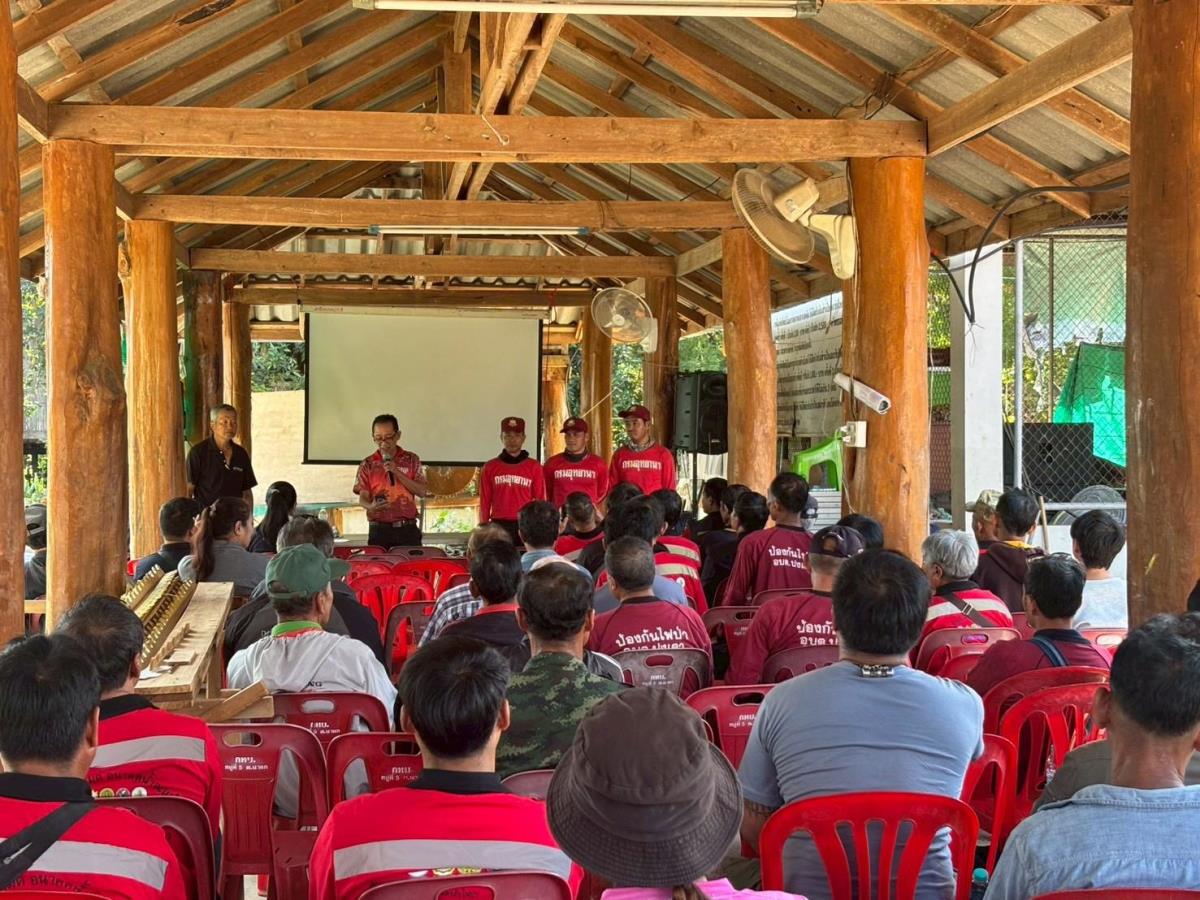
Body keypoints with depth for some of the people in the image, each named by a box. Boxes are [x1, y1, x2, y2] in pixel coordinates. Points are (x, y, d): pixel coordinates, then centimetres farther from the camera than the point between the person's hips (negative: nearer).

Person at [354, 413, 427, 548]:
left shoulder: (411, 460, 8)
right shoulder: (367, 465, 6)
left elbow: (421, 491, 0)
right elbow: (362, 498, 0)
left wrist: (397, 472, -10)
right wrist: (371, 506, -23)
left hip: (408, 529, 0)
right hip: (379, 530, 0)